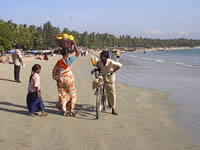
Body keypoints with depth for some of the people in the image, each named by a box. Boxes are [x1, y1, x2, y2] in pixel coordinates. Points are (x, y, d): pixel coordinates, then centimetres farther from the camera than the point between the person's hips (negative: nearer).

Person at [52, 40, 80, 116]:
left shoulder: (59, 62, 0)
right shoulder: (69, 60, -12)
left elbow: (55, 71, 7)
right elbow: (78, 53, -5)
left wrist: (57, 79, 20)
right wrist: (74, 44, -2)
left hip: (60, 80, 4)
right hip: (68, 79, -4)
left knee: (62, 95, 11)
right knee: (72, 94, 13)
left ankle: (64, 110, 13)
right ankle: (71, 108, 7)